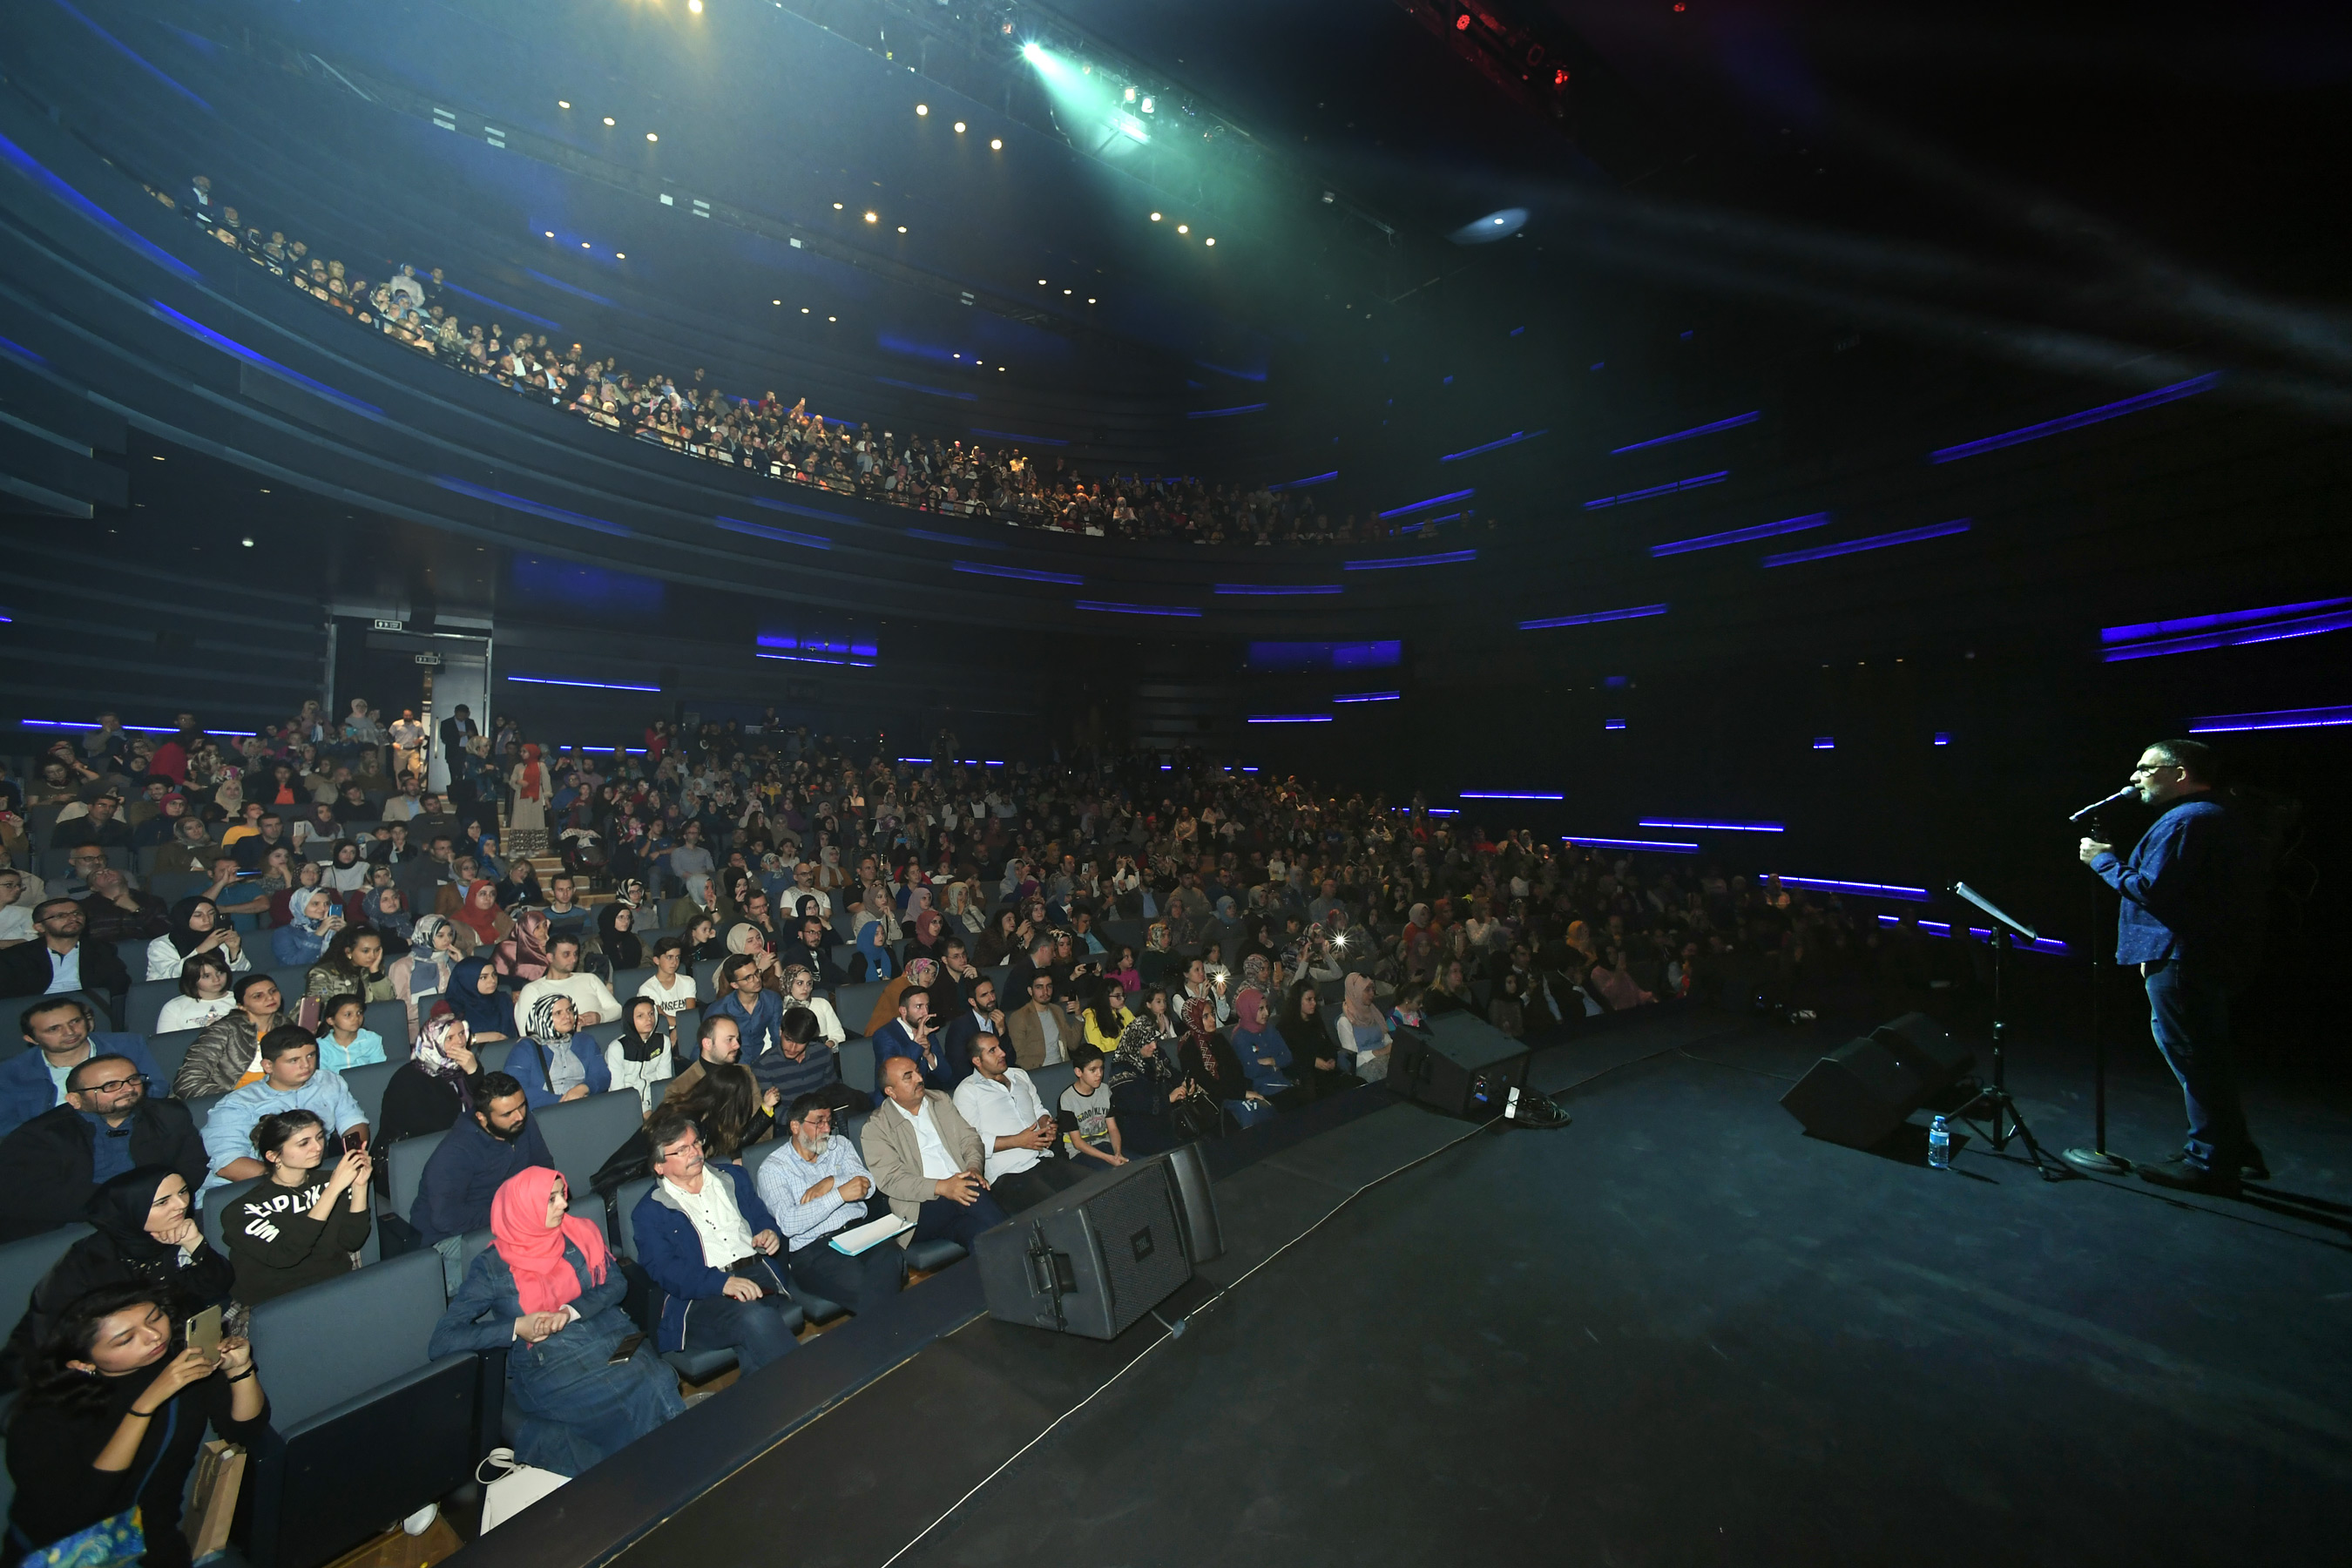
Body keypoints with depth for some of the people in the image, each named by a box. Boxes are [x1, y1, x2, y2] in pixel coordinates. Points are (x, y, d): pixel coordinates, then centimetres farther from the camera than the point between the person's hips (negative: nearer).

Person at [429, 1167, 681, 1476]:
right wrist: (516, 1328, -13)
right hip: (545, 1365, -3)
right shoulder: (491, 1266, 3)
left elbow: (616, 1283, 8)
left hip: (611, 1340, 3)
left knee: (656, 1382, -33)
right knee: (639, 1394, -33)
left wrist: (570, 1312, -10)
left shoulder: (579, 1234, 11)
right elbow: (441, 1342, -2)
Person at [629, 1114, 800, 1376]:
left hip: (760, 1275, 3)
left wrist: (770, 1233, 1)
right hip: (702, 1297, -3)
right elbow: (664, 1271, -5)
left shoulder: (733, 1177, 21)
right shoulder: (649, 1212, 8)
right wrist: (723, 1283, -22)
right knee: (755, 1318, -34)